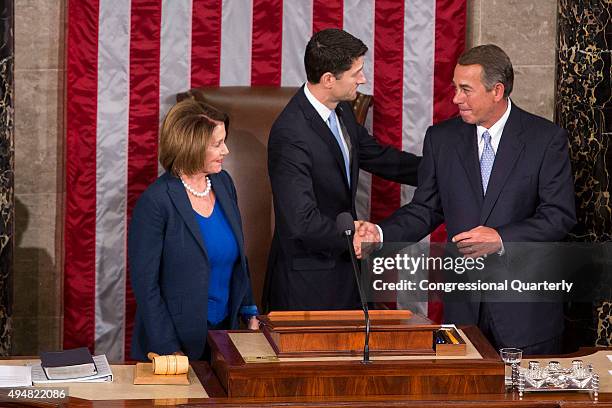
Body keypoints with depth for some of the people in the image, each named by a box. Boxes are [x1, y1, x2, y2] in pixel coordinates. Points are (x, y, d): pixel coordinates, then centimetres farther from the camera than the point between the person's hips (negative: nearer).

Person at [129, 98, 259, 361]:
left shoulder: (223, 183, 3)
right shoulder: (155, 202, -18)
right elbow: (145, 283, -16)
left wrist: (250, 312, 8)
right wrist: (170, 351, -17)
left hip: (224, 330, 6)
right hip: (179, 340, -6)